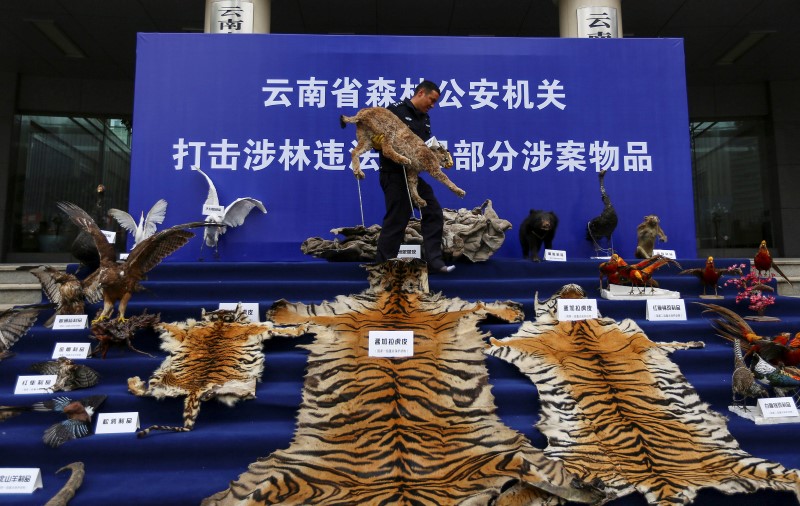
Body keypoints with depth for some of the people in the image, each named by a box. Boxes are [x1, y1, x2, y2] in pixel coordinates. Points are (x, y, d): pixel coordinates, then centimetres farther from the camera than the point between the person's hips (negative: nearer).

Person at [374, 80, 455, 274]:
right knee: (396, 221, -5)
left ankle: (433, 261, 11)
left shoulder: (424, 118, 15)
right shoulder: (396, 110, -9)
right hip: (395, 175, -9)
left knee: (434, 214, 6)